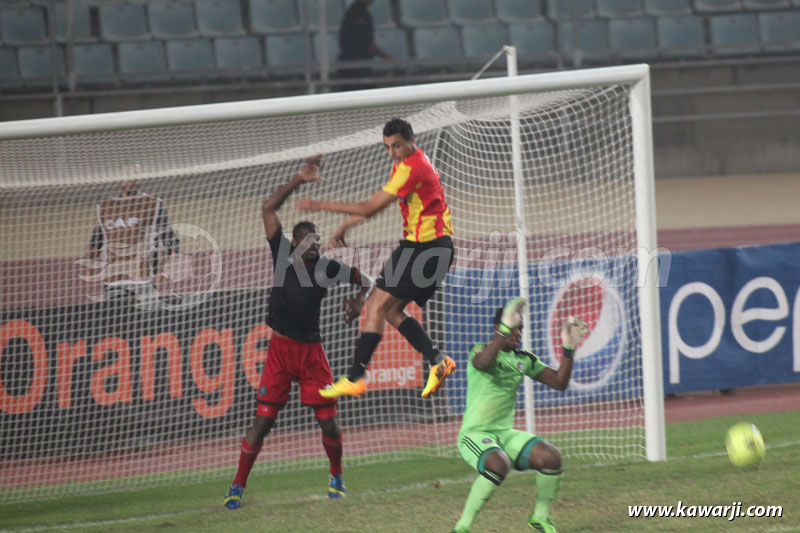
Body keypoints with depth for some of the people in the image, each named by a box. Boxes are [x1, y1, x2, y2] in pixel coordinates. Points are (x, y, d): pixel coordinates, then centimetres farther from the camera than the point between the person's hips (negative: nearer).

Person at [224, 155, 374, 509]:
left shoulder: (327, 268, -1)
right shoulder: (283, 255, -3)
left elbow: (366, 281, 12)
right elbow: (268, 209, -7)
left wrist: (359, 303, -9)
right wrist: (298, 181, -12)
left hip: (312, 351, 1)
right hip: (280, 348, -1)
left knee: (329, 421, 1)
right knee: (263, 420, -5)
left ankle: (336, 478, 25)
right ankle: (238, 486, 1)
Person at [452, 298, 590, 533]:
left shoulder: (524, 359, 11)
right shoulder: (481, 350, -9)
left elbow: (559, 382, 9)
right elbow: (482, 363, -35)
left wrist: (568, 349, -3)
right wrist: (505, 329, -45)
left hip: (505, 433, 6)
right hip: (474, 434, -6)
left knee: (551, 456, -17)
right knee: (499, 464, -37)